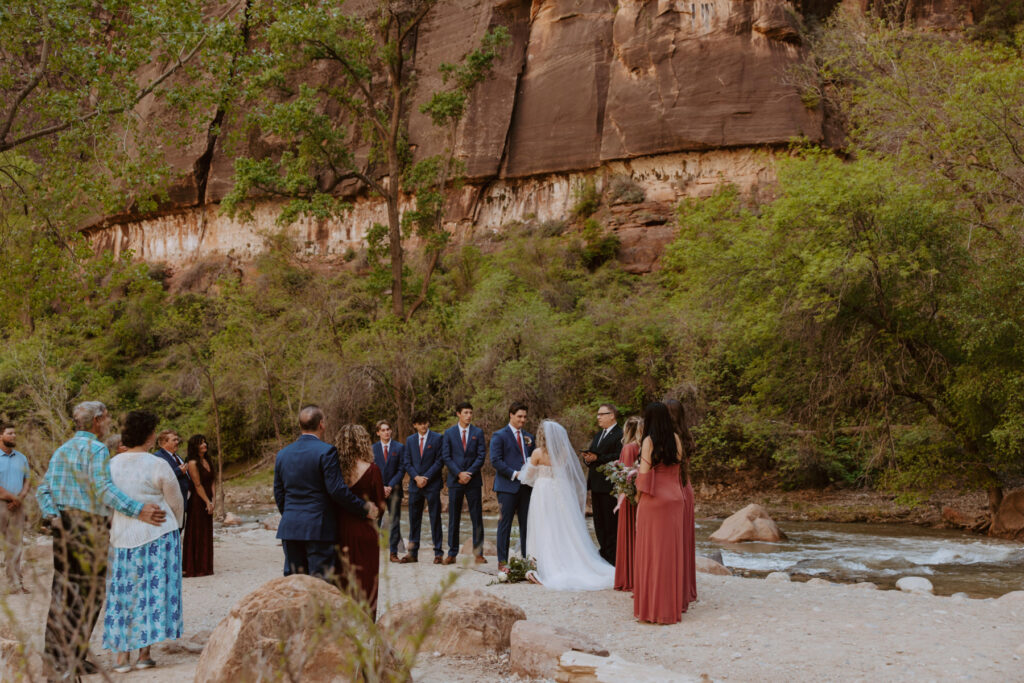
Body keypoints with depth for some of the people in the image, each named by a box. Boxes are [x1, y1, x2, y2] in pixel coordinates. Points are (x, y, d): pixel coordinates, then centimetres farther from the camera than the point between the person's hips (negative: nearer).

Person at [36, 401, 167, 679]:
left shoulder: (61, 450, 17)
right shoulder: (97, 449, -10)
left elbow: (43, 490, 11)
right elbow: (103, 488, -22)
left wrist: (52, 518, 2)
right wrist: (139, 510, -28)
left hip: (62, 523, 8)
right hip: (89, 525, -8)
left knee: (63, 591, 12)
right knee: (88, 593, -2)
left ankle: (54, 655, 16)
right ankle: (71, 658, -2)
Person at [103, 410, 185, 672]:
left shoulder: (111, 464, 0)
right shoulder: (158, 466, -11)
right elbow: (176, 504, -2)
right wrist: (171, 526, 18)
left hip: (121, 536, 4)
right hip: (158, 535, -4)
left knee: (123, 593, 10)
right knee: (153, 591, 4)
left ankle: (122, 656, 9)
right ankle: (144, 653, 6)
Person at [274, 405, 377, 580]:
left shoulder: (282, 454, 9)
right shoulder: (326, 451, -11)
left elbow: (278, 494, 13)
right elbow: (337, 490, -16)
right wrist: (364, 509, -6)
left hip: (289, 527, 6)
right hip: (318, 527, -6)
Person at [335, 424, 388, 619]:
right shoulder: (371, 470, -11)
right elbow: (381, 506, -9)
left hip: (340, 530, 3)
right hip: (364, 530, -3)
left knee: (343, 580, 14)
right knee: (365, 581, 6)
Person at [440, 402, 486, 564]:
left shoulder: (478, 432, 7)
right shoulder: (449, 433, 6)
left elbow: (481, 456, 1)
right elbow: (446, 457, 0)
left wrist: (469, 473, -10)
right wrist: (459, 473, -11)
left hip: (473, 480, 0)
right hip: (455, 480, 0)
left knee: (477, 518, 0)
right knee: (453, 519, 3)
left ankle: (478, 553, 5)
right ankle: (452, 554, 8)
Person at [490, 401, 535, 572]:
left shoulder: (528, 437, 17)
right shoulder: (499, 436, -2)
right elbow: (495, 460, -10)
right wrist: (514, 474, -15)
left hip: (526, 486, 6)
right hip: (508, 486, -6)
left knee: (526, 524, 6)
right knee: (505, 524, -2)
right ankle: (502, 562, 2)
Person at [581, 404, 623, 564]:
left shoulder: (620, 435, -10)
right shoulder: (597, 435, 21)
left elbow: (619, 457, -20)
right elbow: (592, 455, 23)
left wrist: (597, 458, -21)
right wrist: (587, 458, 0)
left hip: (610, 486, -9)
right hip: (596, 485, 9)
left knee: (611, 523, -5)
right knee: (599, 523, 13)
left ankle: (613, 558, 0)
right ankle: (604, 554, 21)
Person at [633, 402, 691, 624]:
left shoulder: (649, 441, -11)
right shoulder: (675, 439, 4)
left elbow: (645, 474, -12)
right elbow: (678, 466, 8)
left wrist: (638, 495, 2)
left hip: (653, 500, -5)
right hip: (675, 498, 5)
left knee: (652, 550, 0)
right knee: (672, 550, 12)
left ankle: (653, 605, 3)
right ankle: (674, 603, 18)